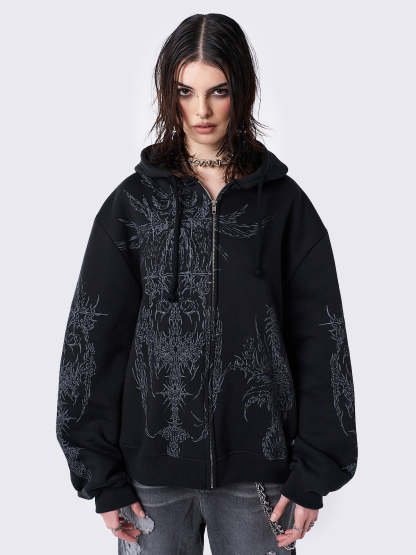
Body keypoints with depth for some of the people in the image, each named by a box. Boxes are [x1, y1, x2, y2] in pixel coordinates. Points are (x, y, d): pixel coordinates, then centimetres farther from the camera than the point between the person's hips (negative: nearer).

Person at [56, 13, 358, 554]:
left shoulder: (284, 203, 1)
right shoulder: (133, 202, 1)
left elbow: (320, 341, 0)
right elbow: (92, 338, 0)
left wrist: (314, 473, -4)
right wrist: (103, 477, -3)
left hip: (258, 467, 0)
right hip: (153, 467, 0)